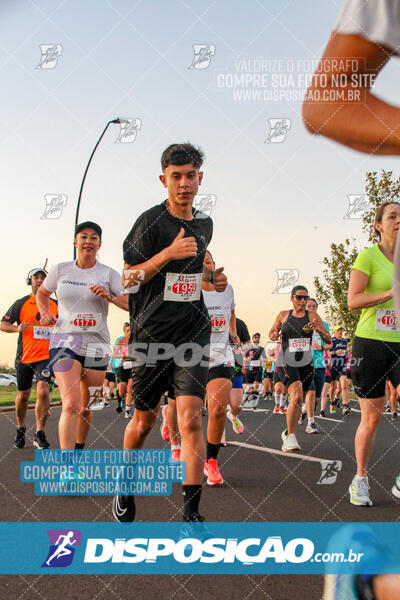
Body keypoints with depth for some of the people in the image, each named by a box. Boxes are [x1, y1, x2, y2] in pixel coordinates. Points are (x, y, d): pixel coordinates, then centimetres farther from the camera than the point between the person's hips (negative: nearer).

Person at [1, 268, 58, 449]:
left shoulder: (55, 305, 7)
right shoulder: (21, 303, 3)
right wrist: (17, 328, -16)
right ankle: (20, 429, 35)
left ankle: (39, 434, -7)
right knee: (23, 395, 12)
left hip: (46, 356, 0)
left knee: (43, 391, -18)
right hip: (24, 357, 1)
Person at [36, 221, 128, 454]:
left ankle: (79, 449, 37)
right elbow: (42, 292, 23)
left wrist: (110, 296, -20)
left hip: (97, 344, 1)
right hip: (65, 341, -1)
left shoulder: (108, 274, 1)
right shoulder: (60, 269, 5)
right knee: (71, 405, -17)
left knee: (86, 406, 12)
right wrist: (45, 313, 6)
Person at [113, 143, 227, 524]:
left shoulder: (205, 223, 10)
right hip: (152, 333, -3)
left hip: (192, 332, 3)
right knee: (144, 420, 11)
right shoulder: (150, 221, -7)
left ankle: (191, 513, -3)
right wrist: (168, 253, -23)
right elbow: (129, 277, -9)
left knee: (191, 418, -10)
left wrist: (215, 278, 8)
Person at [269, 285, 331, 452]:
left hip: (306, 363, 3)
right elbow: (272, 332, 19)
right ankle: (290, 436, -13)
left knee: (298, 401, 11)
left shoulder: (312, 316, 3)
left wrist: (318, 330, -17)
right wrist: (274, 335, -5)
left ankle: (288, 433, 34)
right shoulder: (283, 315, 4)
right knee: (296, 396, -24)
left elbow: (328, 340, 2)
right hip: (286, 362, -3)